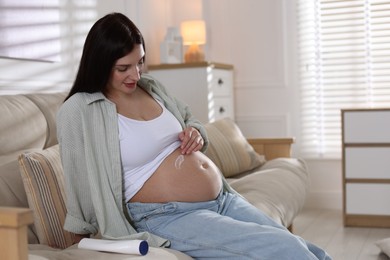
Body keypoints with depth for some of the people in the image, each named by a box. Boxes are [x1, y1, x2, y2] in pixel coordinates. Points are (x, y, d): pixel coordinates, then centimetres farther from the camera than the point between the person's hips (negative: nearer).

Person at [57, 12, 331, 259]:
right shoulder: (79, 111, -9)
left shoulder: (151, 86, 10)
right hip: (168, 217, -7)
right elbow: (81, 182, -3)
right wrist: (83, 235, 5)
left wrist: (195, 133, 4)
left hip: (223, 197, 7)